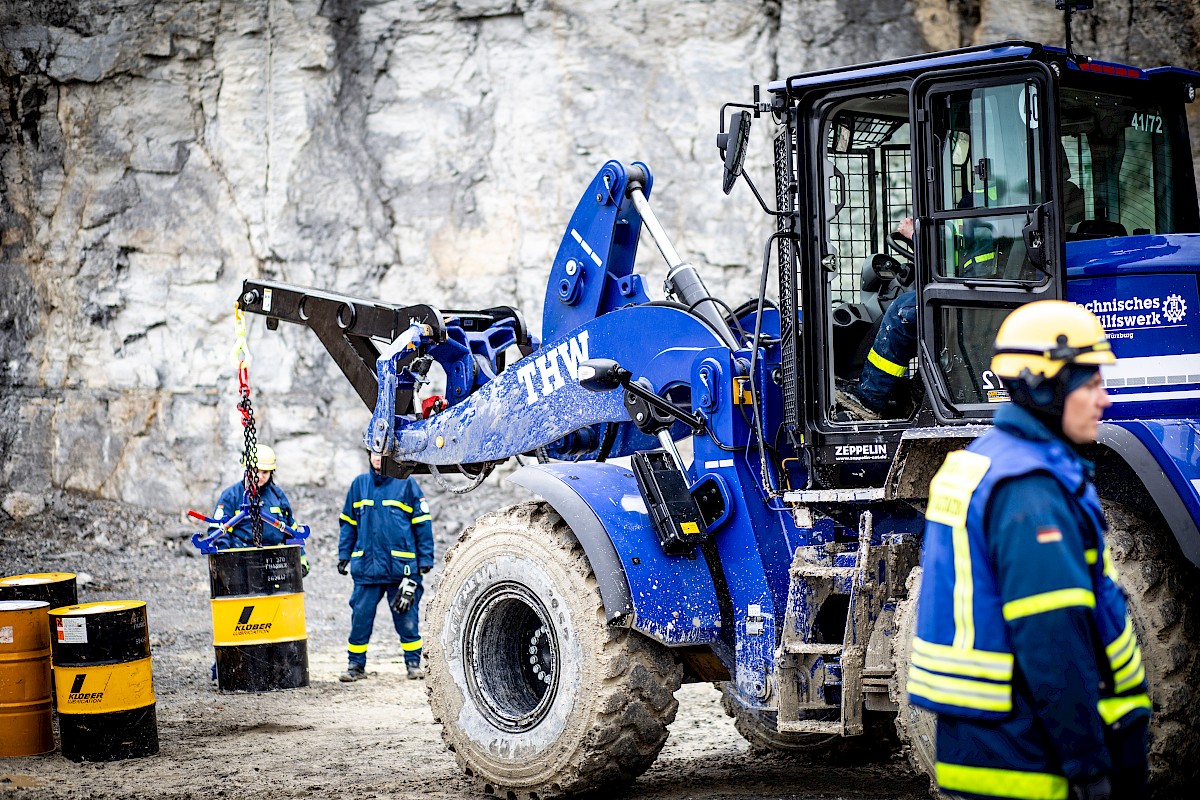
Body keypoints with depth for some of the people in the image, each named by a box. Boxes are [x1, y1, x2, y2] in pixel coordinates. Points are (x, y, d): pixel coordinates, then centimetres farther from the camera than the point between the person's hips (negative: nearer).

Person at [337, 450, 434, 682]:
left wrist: (426, 559, -1)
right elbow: (348, 522, 16)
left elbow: (422, 523, 2)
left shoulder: (406, 484, 0)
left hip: (401, 565, -3)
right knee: (360, 617, 3)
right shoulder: (359, 484, 9)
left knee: (406, 617, 2)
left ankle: (413, 663, 14)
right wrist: (344, 554, 10)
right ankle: (356, 665, 13)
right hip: (366, 565, 3)